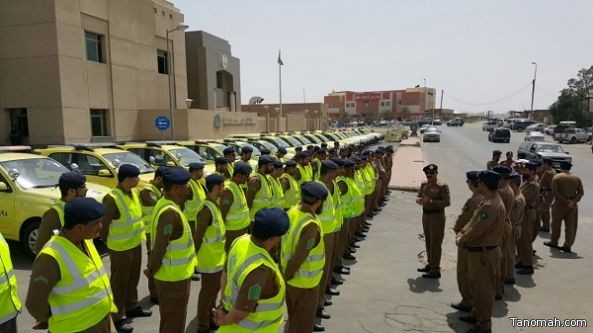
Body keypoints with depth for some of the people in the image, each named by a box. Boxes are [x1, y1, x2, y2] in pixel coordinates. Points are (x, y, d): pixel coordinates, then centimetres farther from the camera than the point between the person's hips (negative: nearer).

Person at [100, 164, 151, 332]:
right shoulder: (112, 199, -24)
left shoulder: (133, 192, 2)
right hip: (121, 248, -8)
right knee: (119, 282, 6)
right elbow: (104, 225, -17)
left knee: (133, 278, 21)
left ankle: (132, 307, 39)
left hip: (136, 244, 8)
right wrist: (110, 243, -5)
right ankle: (118, 317, 20)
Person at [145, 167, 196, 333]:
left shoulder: (165, 203, 4)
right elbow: (160, 247, -25)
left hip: (173, 274, 9)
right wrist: (151, 271, -10)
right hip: (173, 277, -9)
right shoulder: (170, 213, -28)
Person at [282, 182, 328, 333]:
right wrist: (286, 277, -12)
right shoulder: (311, 226, -33)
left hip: (292, 274, 8)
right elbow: (298, 258, -28)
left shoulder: (293, 211, -9)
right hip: (304, 281, -8)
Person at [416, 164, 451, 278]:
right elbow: (418, 196, 15)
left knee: (436, 243, -3)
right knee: (428, 241, 16)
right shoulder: (424, 184, 7)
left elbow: (447, 202, -20)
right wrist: (419, 200, -9)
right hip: (425, 214, 8)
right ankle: (430, 264, 30)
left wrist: (431, 201, -26)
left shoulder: (442, 186, -14)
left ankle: (435, 270, 4)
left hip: (437, 216, -7)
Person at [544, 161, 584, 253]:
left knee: (556, 224, 11)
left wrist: (565, 201, -16)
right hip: (573, 205, 3)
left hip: (559, 204, -3)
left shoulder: (556, 177, -7)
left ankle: (553, 242, 23)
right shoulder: (577, 178, 5)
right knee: (570, 225, 7)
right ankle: (568, 245, 6)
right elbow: (581, 192, -2)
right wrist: (573, 201, -12)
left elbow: (554, 192, -17)